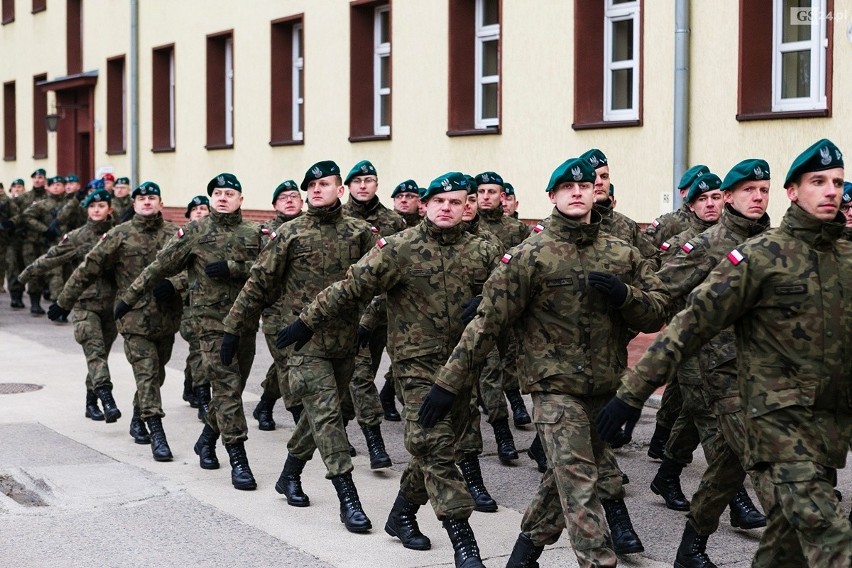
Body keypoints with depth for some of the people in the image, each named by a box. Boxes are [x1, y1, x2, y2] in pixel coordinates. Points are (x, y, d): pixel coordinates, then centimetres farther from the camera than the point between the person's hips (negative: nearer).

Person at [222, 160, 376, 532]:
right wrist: (234, 329, 4)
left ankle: (290, 475, 36)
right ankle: (348, 499, -11)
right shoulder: (290, 234, -1)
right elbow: (259, 283, 3)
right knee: (326, 413, -10)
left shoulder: (359, 232, 4)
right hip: (305, 339, -3)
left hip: (345, 339, 4)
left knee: (321, 413, 14)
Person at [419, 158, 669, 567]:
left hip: (606, 390, 5)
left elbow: (657, 312, 7)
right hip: (555, 385, -5)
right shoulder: (530, 255, -6)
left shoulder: (622, 254, 7)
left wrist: (624, 294, -14)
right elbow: (487, 322, -7)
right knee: (579, 483, -12)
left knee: (565, 478, 17)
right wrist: (447, 382, -9)